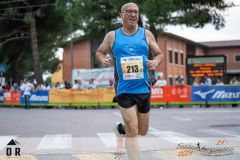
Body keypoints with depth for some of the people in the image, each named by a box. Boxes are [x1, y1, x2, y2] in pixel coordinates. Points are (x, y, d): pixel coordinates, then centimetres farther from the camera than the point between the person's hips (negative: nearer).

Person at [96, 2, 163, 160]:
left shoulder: (146, 34, 6)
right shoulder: (112, 36, 3)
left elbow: (159, 54, 12)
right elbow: (100, 52, 16)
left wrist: (155, 62, -11)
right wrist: (103, 60, -7)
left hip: (144, 88, 3)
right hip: (124, 90, -3)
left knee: (142, 131, 16)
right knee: (132, 132, -10)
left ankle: (121, 128, 46)